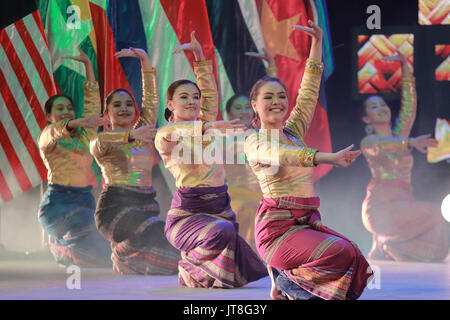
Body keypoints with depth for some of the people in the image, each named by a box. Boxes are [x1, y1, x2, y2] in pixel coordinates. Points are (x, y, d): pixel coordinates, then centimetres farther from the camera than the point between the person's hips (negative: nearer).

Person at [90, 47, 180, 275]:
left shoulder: (142, 132, 17)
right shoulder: (105, 144, 4)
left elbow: (151, 99, 8)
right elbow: (98, 142, -21)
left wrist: (145, 60, 1)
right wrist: (130, 135, -33)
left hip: (148, 206, 6)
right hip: (116, 206, -6)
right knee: (157, 238, -29)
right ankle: (122, 256, -1)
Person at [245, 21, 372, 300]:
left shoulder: (294, 131, 17)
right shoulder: (255, 143, -3)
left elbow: (309, 90, 14)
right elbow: (279, 154, -25)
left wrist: (317, 42, 8)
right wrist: (328, 158, -39)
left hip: (307, 222, 7)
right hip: (278, 227, -7)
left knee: (355, 261, -17)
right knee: (341, 255, -27)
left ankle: (288, 278, 5)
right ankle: (284, 281, -2)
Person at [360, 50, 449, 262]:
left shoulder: (400, 133, 17)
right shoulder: (368, 142, 4)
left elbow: (409, 101, 10)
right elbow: (381, 146, -21)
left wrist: (405, 66, 2)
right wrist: (411, 143, -36)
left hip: (404, 204, 6)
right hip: (381, 204, -5)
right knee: (431, 215, -22)